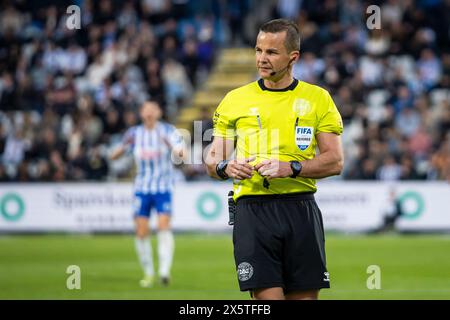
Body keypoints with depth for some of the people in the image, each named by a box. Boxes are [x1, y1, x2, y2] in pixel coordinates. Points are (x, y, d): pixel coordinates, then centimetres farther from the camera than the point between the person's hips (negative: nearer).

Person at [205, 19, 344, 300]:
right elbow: (213, 160, 12)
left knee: (305, 296, 1)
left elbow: (335, 161, 2)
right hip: (253, 211, -1)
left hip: (301, 211, 1)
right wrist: (225, 167, -12)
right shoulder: (235, 100, 10)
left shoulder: (318, 98, 8)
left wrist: (291, 168, -13)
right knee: (267, 297, -12)